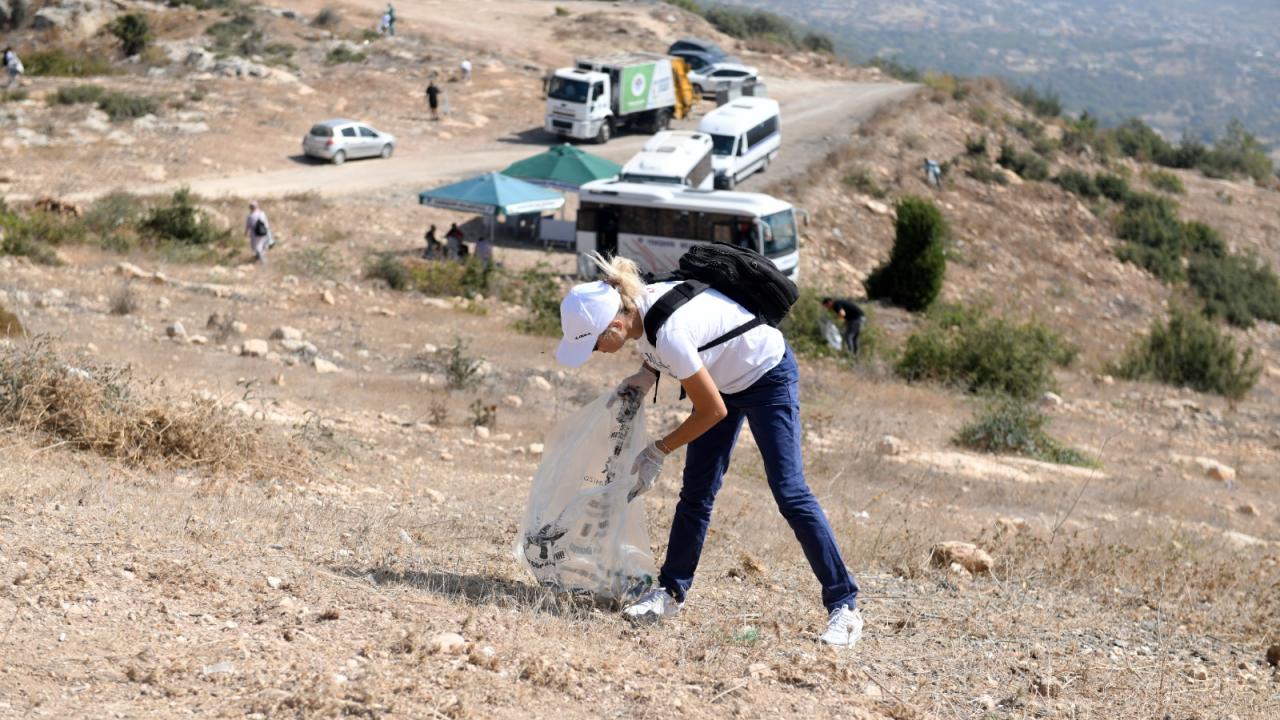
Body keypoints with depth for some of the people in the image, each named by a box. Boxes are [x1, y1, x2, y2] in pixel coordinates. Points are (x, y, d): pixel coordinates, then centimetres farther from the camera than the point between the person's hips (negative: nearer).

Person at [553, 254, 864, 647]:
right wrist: (647, 373, -10)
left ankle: (843, 606, -7)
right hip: (726, 375, 8)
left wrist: (659, 450, -16)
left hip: (767, 375, -8)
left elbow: (713, 411, -26)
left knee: (790, 493, -11)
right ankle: (671, 592, 14)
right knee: (696, 491, 6)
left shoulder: (668, 334, -38)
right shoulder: (635, 306, -14)